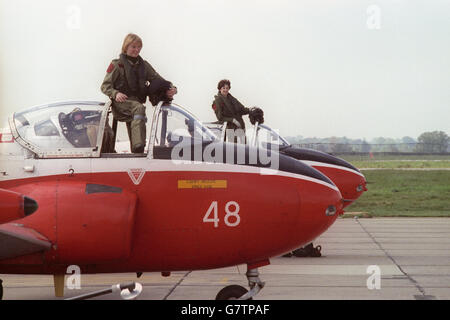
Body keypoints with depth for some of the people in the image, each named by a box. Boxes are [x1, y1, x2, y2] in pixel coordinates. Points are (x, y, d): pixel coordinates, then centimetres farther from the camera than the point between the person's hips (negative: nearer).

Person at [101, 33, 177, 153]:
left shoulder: (144, 65, 20)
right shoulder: (117, 64, 7)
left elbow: (157, 79, 13)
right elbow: (105, 86, 3)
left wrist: (170, 88, -9)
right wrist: (115, 94, -18)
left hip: (136, 101, 5)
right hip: (121, 102, -5)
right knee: (139, 108, -33)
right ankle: (139, 146, -48)